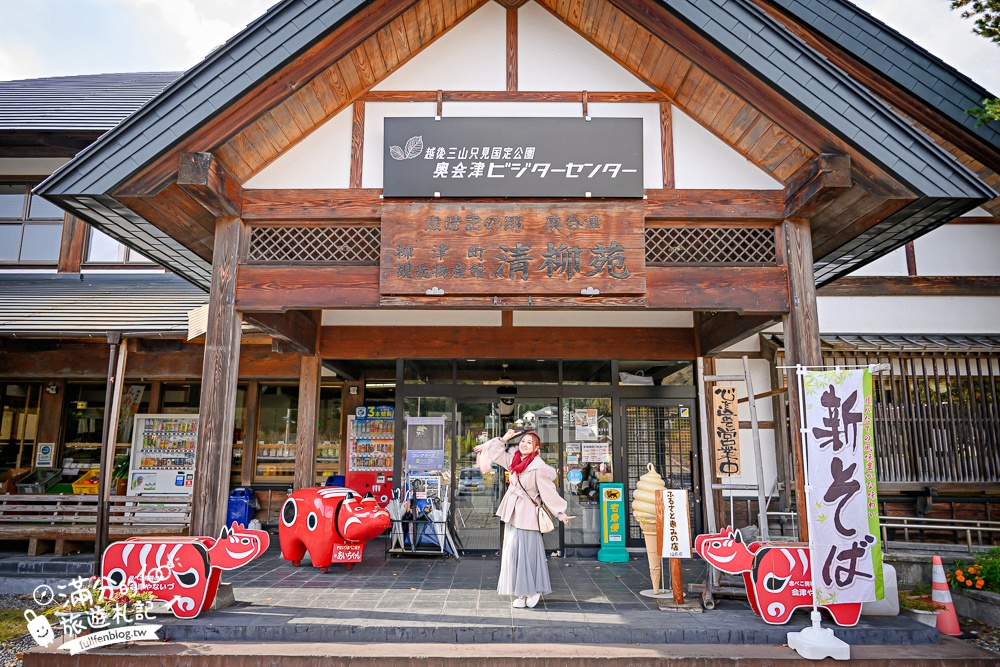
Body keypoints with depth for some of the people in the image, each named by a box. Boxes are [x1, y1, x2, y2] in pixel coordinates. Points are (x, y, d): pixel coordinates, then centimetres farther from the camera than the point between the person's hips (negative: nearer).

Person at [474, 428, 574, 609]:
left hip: (527, 514, -7)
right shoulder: (514, 459, 3)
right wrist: (504, 438, 9)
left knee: (527, 553, -2)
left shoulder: (538, 467, -17)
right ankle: (521, 592, 18)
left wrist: (561, 513, -13)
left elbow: (549, 492, -14)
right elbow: (496, 453, 19)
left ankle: (533, 590, 15)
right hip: (513, 512, 7)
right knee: (512, 552, 9)